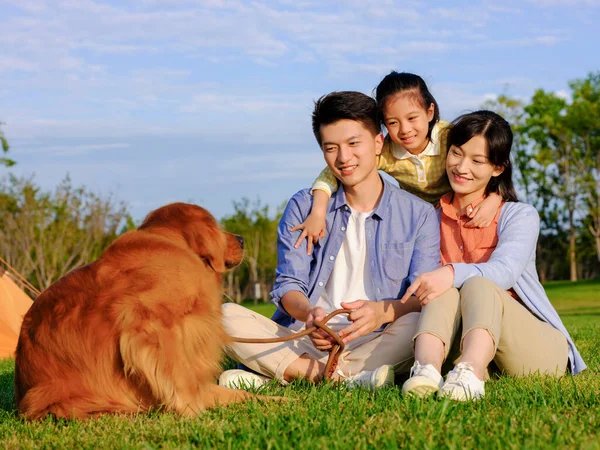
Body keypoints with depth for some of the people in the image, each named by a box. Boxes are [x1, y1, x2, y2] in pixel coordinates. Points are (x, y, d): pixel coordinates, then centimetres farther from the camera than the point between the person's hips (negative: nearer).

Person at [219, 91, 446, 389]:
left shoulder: (419, 215, 8)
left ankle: (272, 378, -31)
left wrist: (383, 312, -27)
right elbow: (288, 285, 3)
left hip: (376, 347, -1)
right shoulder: (303, 207, 13)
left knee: (418, 323, -34)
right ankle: (349, 378, -30)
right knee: (227, 315, -22)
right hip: (302, 344, 2)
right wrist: (309, 314, -23)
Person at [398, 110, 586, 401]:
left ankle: (471, 373, -62)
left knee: (477, 285, -30)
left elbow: (504, 272, -18)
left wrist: (452, 273, -38)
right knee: (444, 293, -26)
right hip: (461, 344, 2)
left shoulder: (520, 216, 4)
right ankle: (426, 368, -58)